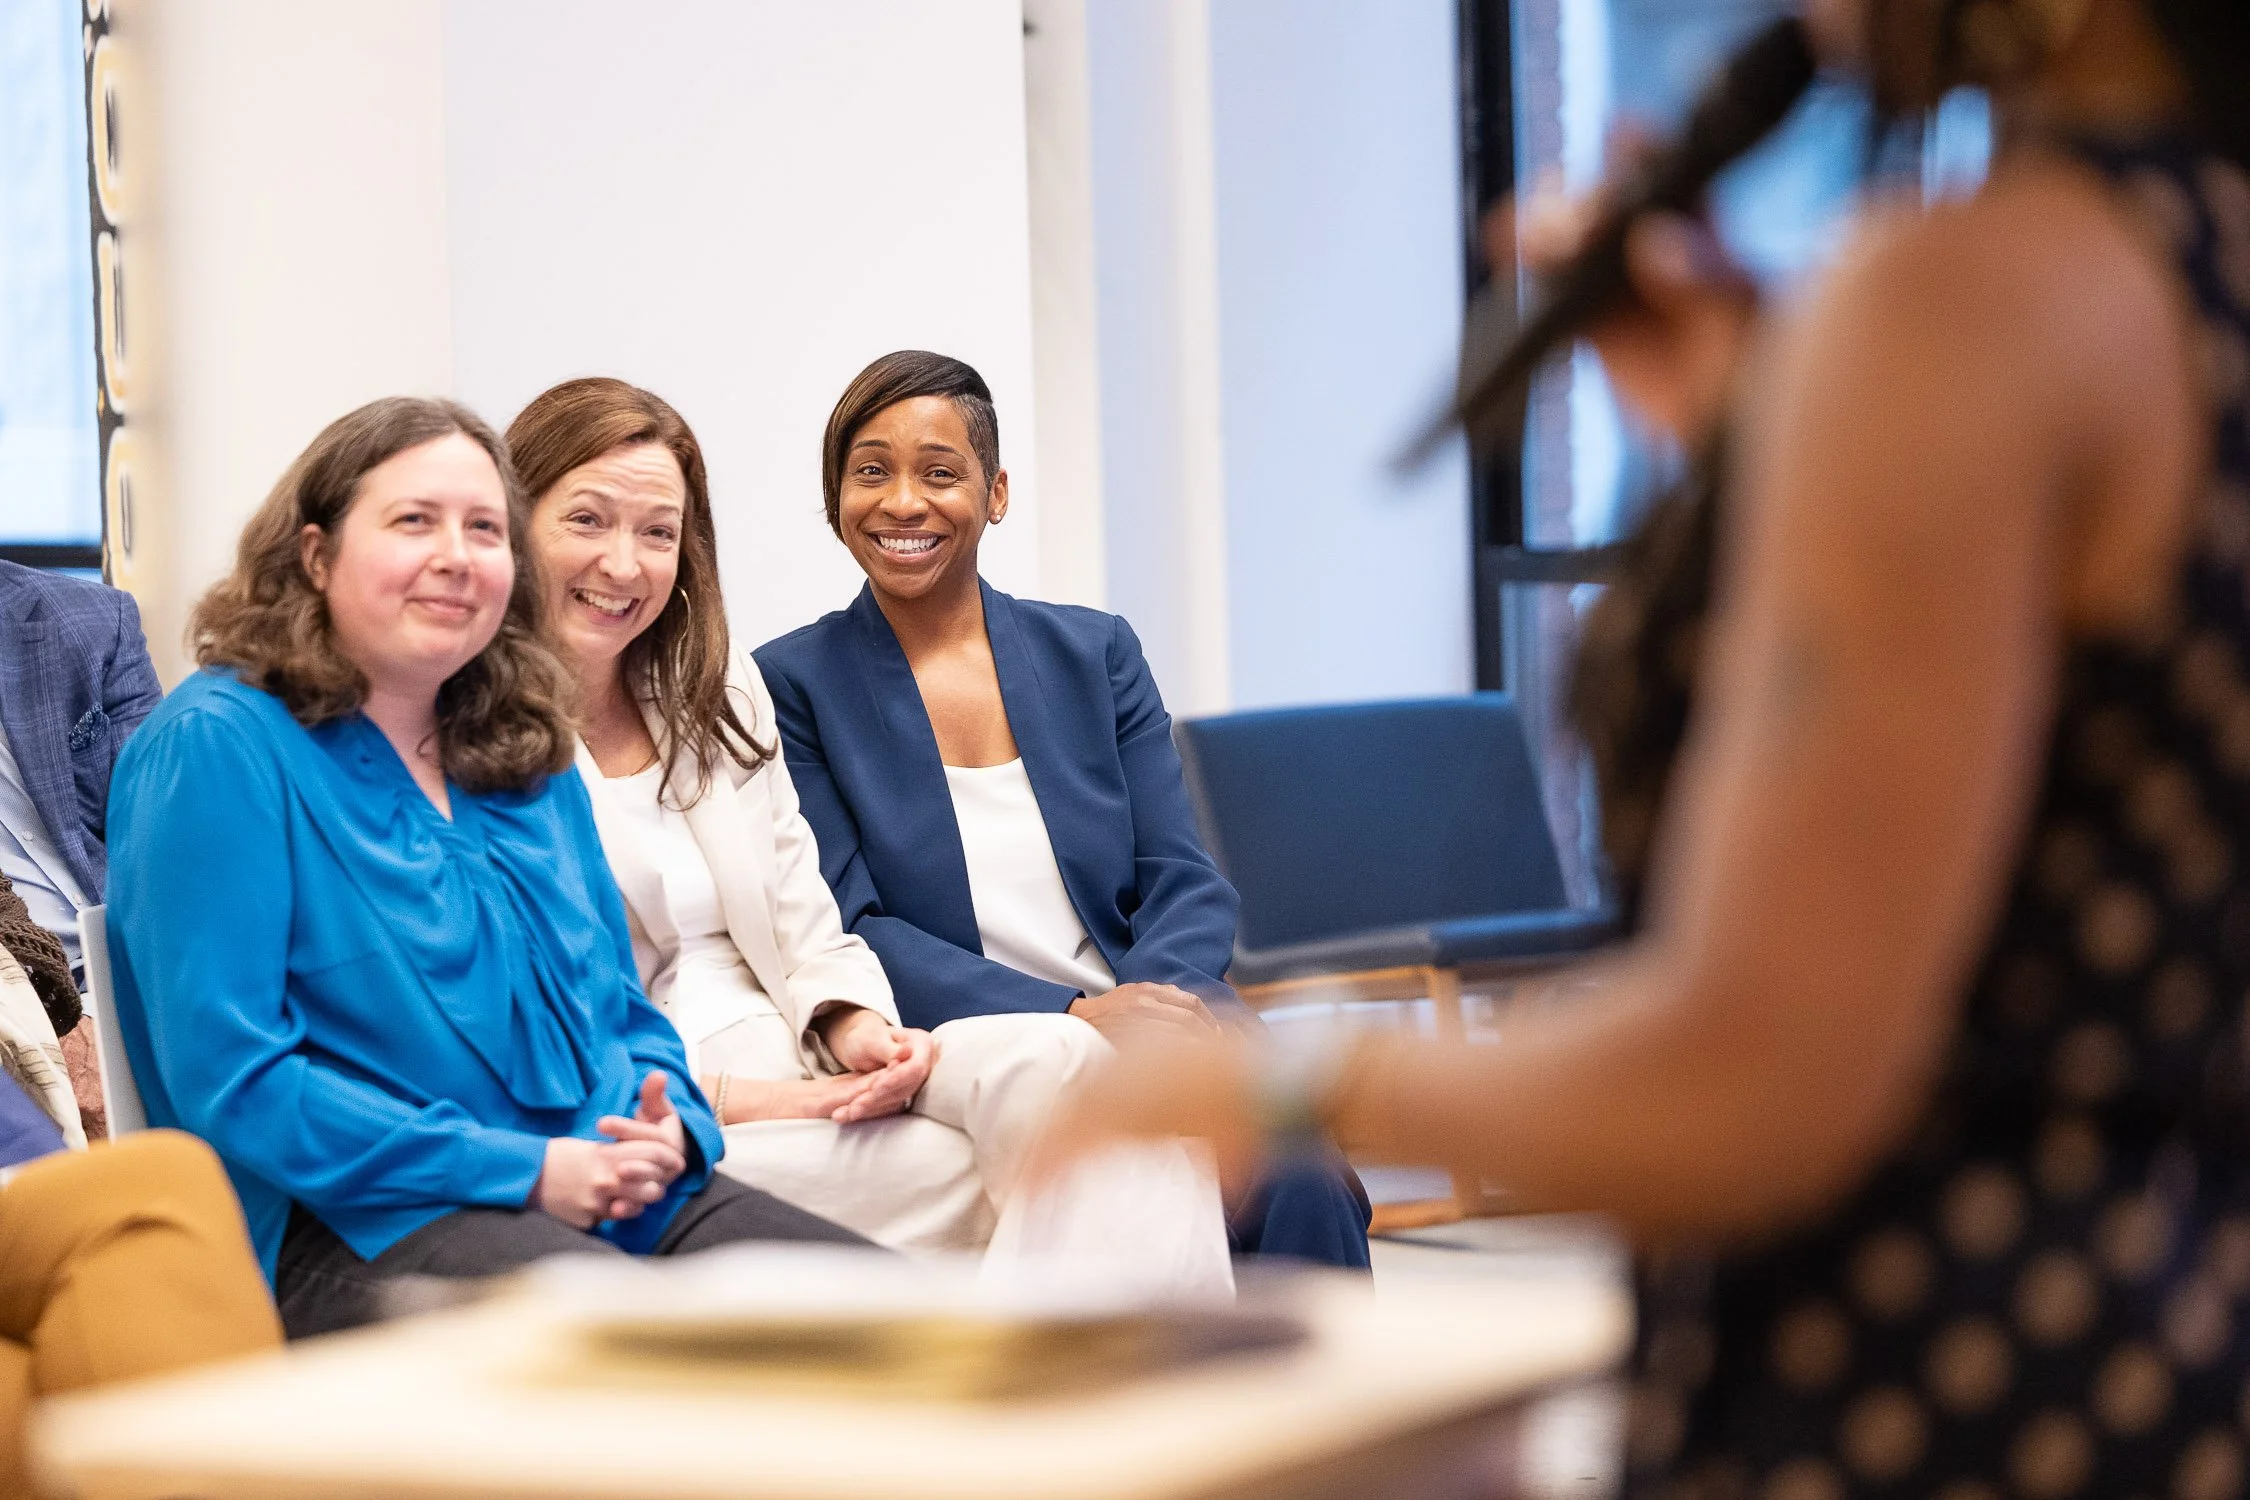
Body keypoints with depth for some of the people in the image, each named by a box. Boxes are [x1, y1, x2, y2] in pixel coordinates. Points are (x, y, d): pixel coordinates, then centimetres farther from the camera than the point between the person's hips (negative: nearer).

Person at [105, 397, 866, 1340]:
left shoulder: (528, 759, 19)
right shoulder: (217, 746, -4)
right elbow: (232, 1079, -12)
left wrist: (666, 1127, -1)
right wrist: (525, 1172, -16)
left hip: (612, 1197, 7)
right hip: (358, 1229, -7)